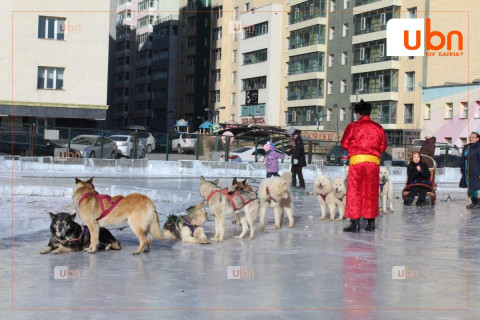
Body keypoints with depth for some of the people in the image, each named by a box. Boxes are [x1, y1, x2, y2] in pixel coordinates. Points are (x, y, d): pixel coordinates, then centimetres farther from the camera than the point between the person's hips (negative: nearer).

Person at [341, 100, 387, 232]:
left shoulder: (353, 126, -2)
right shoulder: (378, 128, 7)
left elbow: (344, 144, 0)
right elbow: (383, 147, 11)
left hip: (357, 160, -3)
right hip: (373, 161, 3)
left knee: (354, 192, 1)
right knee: (371, 192, 11)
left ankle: (355, 223, -3)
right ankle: (371, 222, 14)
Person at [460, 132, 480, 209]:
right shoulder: (466, 147, 12)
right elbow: (463, 159, 18)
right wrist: (463, 169, 14)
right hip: (467, 171, 8)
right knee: (469, 186, 11)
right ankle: (473, 202, 21)